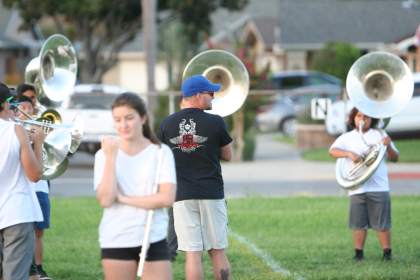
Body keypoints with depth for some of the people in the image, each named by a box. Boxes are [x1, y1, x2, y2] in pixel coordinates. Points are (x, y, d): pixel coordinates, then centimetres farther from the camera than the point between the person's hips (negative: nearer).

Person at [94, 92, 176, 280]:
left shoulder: (161, 152, -1)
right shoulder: (104, 155, 2)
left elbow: (167, 198, -11)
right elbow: (105, 200, -10)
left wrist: (123, 198, -10)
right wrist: (111, 157, -13)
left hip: (153, 240, -1)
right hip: (116, 242, 1)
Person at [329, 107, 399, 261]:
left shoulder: (380, 135, 9)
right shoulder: (347, 137, 10)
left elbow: (394, 158, 6)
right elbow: (333, 150, -5)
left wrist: (388, 147, -14)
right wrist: (349, 153, -20)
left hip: (379, 187, -1)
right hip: (357, 189, 1)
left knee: (382, 224, -2)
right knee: (359, 224, 3)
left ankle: (387, 253, 5)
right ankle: (358, 253, 11)